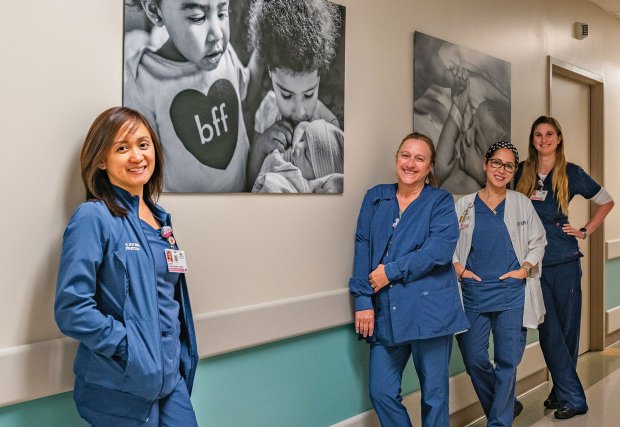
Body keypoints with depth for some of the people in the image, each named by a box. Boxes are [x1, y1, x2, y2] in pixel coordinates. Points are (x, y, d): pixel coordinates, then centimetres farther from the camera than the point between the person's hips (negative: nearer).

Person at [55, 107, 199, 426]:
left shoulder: (159, 219, 9)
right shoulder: (92, 218, -12)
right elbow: (71, 309, -18)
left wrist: (180, 357, 9)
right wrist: (131, 347, -18)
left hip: (170, 377, 6)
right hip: (120, 387, -6)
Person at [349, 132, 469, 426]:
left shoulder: (440, 201, 2)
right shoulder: (375, 198, 10)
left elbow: (440, 250, -13)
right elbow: (363, 249, 3)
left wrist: (391, 272, -14)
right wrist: (363, 300, -5)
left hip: (430, 310, -3)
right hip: (385, 313, 3)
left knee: (434, 393, 7)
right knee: (381, 393, 4)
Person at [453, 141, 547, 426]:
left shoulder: (521, 204, 7)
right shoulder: (464, 205, 6)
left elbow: (538, 241, 12)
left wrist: (525, 269, -1)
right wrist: (459, 268, -4)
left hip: (511, 293, -1)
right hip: (474, 292, 1)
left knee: (507, 360, -2)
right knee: (473, 359, 5)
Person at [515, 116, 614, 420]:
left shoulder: (571, 173, 1)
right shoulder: (522, 172, 5)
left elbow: (606, 202, 13)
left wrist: (584, 231, 4)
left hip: (564, 260, -1)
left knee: (567, 327, 5)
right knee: (549, 330, 0)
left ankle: (563, 392, 18)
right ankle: (573, 397, 8)